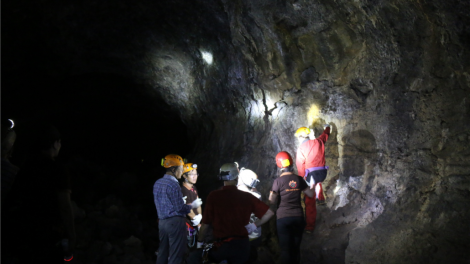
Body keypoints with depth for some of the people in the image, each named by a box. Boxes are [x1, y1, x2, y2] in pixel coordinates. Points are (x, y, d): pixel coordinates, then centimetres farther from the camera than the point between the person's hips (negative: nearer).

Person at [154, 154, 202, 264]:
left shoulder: (157, 183, 9)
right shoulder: (173, 185, -17)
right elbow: (180, 208, -17)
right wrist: (193, 205, 0)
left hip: (162, 221, 8)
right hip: (175, 222, -8)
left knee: (162, 252, 15)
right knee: (176, 255, -1)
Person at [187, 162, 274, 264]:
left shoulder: (213, 196, -8)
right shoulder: (247, 196, -1)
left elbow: (206, 224, -5)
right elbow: (269, 213, 0)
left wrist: (200, 241, 10)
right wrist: (254, 226, 11)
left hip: (222, 246, -3)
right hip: (243, 246, 3)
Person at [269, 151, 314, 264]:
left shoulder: (278, 181, -10)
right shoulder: (299, 179, -1)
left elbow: (272, 201, -9)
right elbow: (311, 194, 6)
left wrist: (271, 193, 9)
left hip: (283, 218, -3)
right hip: (298, 216, 3)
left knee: (286, 248, 4)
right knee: (296, 247, 15)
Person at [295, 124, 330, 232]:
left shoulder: (301, 149, -9)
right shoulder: (318, 142, 3)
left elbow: (300, 167, -8)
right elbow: (325, 135, 27)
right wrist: (326, 128, 48)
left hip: (311, 175, -5)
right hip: (322, 173, 5)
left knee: (310, 201, 2)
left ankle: (310, 226, 7)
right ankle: (321, 199, 57)